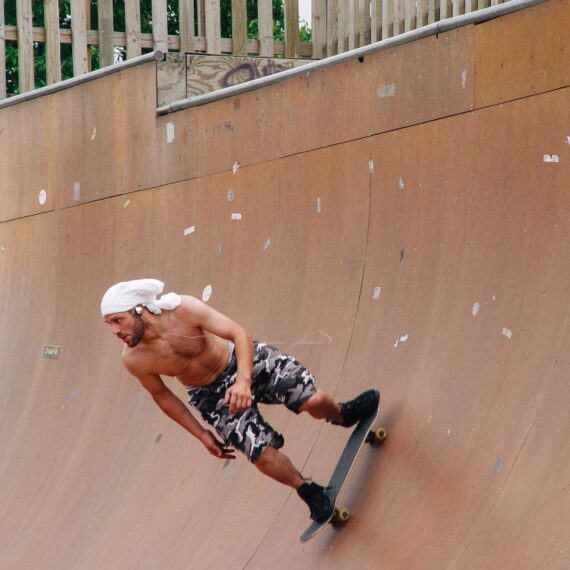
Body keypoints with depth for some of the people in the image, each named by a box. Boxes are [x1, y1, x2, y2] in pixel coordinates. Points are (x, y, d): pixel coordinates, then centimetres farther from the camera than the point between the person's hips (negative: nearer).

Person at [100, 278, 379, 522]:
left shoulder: (183, 309, -29)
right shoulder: (133, 360, -20)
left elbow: (239, 334, -26)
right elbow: (162, 395, -2)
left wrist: (243, 381, -41)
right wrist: (201, 434, 3)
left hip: (243, 360, -1)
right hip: (213, 397, 1)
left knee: (312, 400, -13)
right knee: (262, 455, -15)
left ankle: (341, 415, 25)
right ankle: (307, 490, 15)